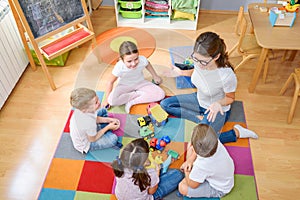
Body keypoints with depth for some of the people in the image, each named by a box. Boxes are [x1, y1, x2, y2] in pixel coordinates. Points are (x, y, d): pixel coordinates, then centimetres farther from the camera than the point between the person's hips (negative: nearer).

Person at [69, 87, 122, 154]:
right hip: (85, 145, -8)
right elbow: (92, 139, -23)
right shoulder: (90, 124, -44)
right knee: (113, 138, -22)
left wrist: (108, 120, -10)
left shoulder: (82, 108, -23)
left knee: (103, 111, 11)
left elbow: (95, 119, -1)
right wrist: (108, 127, -17)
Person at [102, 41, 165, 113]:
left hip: (140, 83, 2)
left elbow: (148, 65, -1)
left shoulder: (143, 60, -28)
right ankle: (138, 94, -12)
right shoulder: (119, 67, -33)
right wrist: (107, 99, -9)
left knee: (161, 94, -18)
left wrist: (155, 76, 11)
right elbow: (110, 82, -16)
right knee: (112, 100, -30)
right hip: (124, 86, -2)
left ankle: (131, 102, -18)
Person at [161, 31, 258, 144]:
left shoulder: (227, 76, -37)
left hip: (217, 110, -6)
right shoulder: (199, 61, -22)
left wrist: (218, 103, -35)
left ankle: (236, 132, 0)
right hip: (199, 100, 6)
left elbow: (230, 98, -16)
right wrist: (181, 72, -4)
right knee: (165, 104, 1)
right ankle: (200, 118, -2)